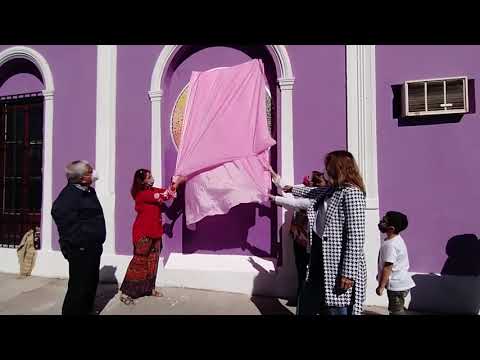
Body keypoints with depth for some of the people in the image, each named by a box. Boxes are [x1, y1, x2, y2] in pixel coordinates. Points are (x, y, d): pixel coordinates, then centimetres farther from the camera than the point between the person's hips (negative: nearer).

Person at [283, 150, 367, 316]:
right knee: (305, 305, 20)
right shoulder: (330, 190, 11)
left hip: (340, 267, -9)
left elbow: (356, 236, -22)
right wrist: (292, 189, 46)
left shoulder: (351, 193, -16)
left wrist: (349, 273, -25)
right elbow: (313, 192, 35)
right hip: (321, 260, 10)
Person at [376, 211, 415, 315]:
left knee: (396, 311, 2)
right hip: (401, 282, 10)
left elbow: (387, 268, -26)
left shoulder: (390, 245, -27)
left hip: (397, 285, -10)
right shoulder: (397, 239, 3)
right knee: (395, 309, 22)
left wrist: (381, 286, -19)